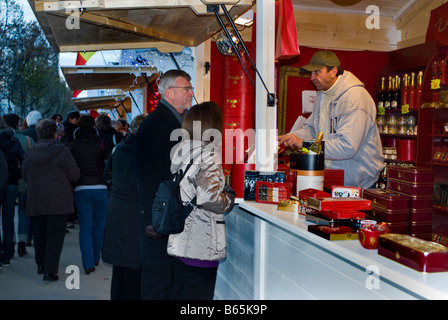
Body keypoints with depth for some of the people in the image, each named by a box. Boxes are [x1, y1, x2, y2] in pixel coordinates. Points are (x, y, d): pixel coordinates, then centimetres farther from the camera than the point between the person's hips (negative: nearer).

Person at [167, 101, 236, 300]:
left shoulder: (181, 151, 9)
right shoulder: (208, 154, -16)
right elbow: (209, 198, -25)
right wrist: (231, 197, -7)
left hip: (180, 241, 8)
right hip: (201, 246, -8)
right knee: (200, 294, 4)